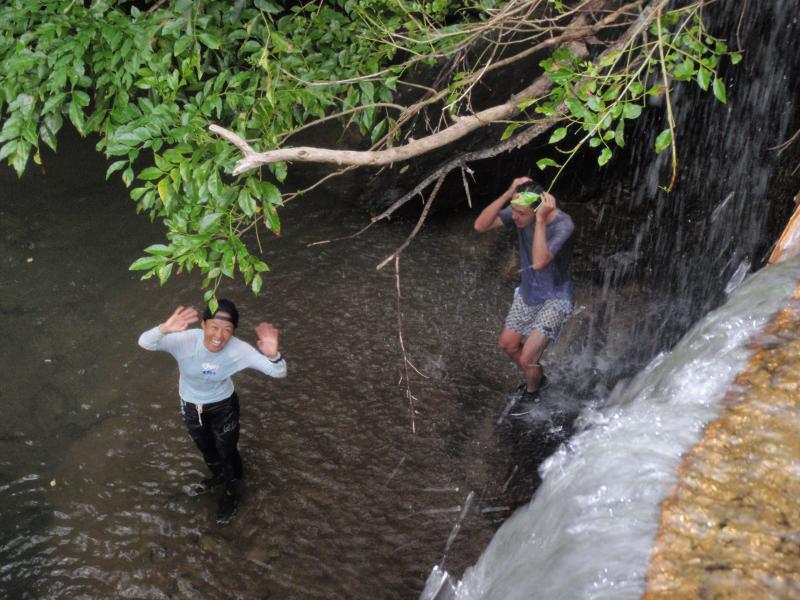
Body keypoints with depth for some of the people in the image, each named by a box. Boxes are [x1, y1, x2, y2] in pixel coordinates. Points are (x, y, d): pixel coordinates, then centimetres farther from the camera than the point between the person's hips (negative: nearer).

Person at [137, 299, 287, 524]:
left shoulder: (239, 349, -33)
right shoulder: (186, 340, -34)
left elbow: (279, 373, -31)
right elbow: (144, 343, -46)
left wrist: (273, 354, -55)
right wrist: (164, 329, -67)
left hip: (223, 405, -2)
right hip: (190, 405, 2)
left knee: (227, 452, 20)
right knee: (206, 448, 29)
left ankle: (230, 493, 52)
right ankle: (218, 477, 62)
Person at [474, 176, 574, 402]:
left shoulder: (562, 224, -32)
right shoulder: (518, 212, -15)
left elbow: (538, 263, -43)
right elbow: (480, 225, -23)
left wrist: (540, 220, -42)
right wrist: (507, 194, -31)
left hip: (553, 299, -6)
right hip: (528, 292, 7)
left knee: (527, 359, -9)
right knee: (507, 344, 19)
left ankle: (531, 393, 26)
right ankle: (536, 377, 47)